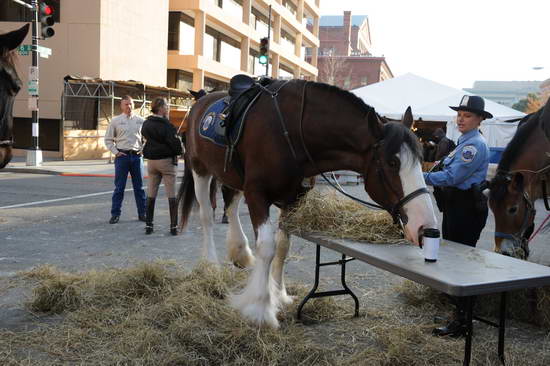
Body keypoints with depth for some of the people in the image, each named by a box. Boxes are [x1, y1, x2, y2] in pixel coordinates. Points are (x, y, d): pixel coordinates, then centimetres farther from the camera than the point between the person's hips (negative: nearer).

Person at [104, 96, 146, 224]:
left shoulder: (140, 121, 7)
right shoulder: (116, 121, 3)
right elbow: (108, 139, 6)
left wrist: (142, 150, 2)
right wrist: (116, 152, -3)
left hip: (137, 156, 2)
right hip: (122, 156, -2)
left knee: (139, 187, 7)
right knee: (119, 187, 1)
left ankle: (142, 213, 15)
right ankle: (115, 214, 8)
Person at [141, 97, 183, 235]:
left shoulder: (146, 124, 5)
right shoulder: (166, 125, -16)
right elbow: (175, 143, -18)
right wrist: (181, 150, 0)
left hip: (151, 160, 6)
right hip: (166, 161, -6)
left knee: (151, 194, 12)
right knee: (172, 195, 1)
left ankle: (148, 225, 15)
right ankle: (174, 226, 1)